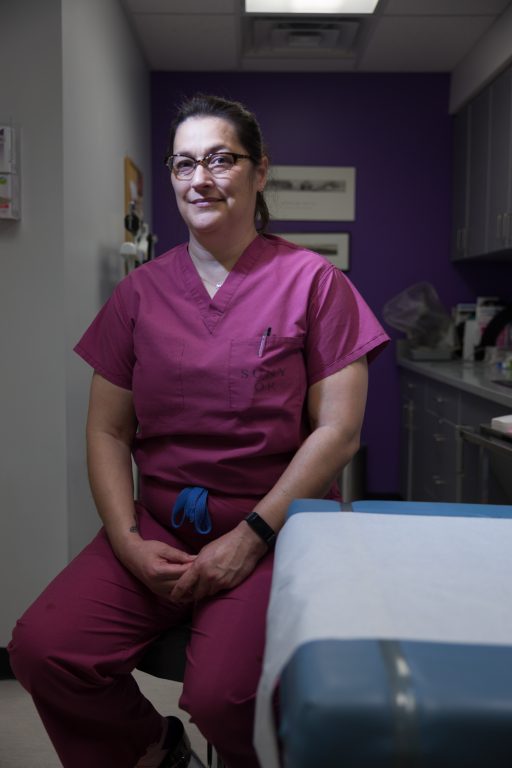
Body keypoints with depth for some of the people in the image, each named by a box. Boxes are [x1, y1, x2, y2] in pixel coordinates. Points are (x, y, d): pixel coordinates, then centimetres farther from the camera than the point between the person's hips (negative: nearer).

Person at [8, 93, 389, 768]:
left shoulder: (312, 281, 0)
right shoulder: (141, 290, 10)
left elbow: (338, 431, -6)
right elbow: (108, 432, 9)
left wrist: (251, 536, -13)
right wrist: (128, 542, -6)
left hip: (273, 530, -3)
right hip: (158, 525, 4)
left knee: (222, 696, -26)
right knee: (41, 650, -19)